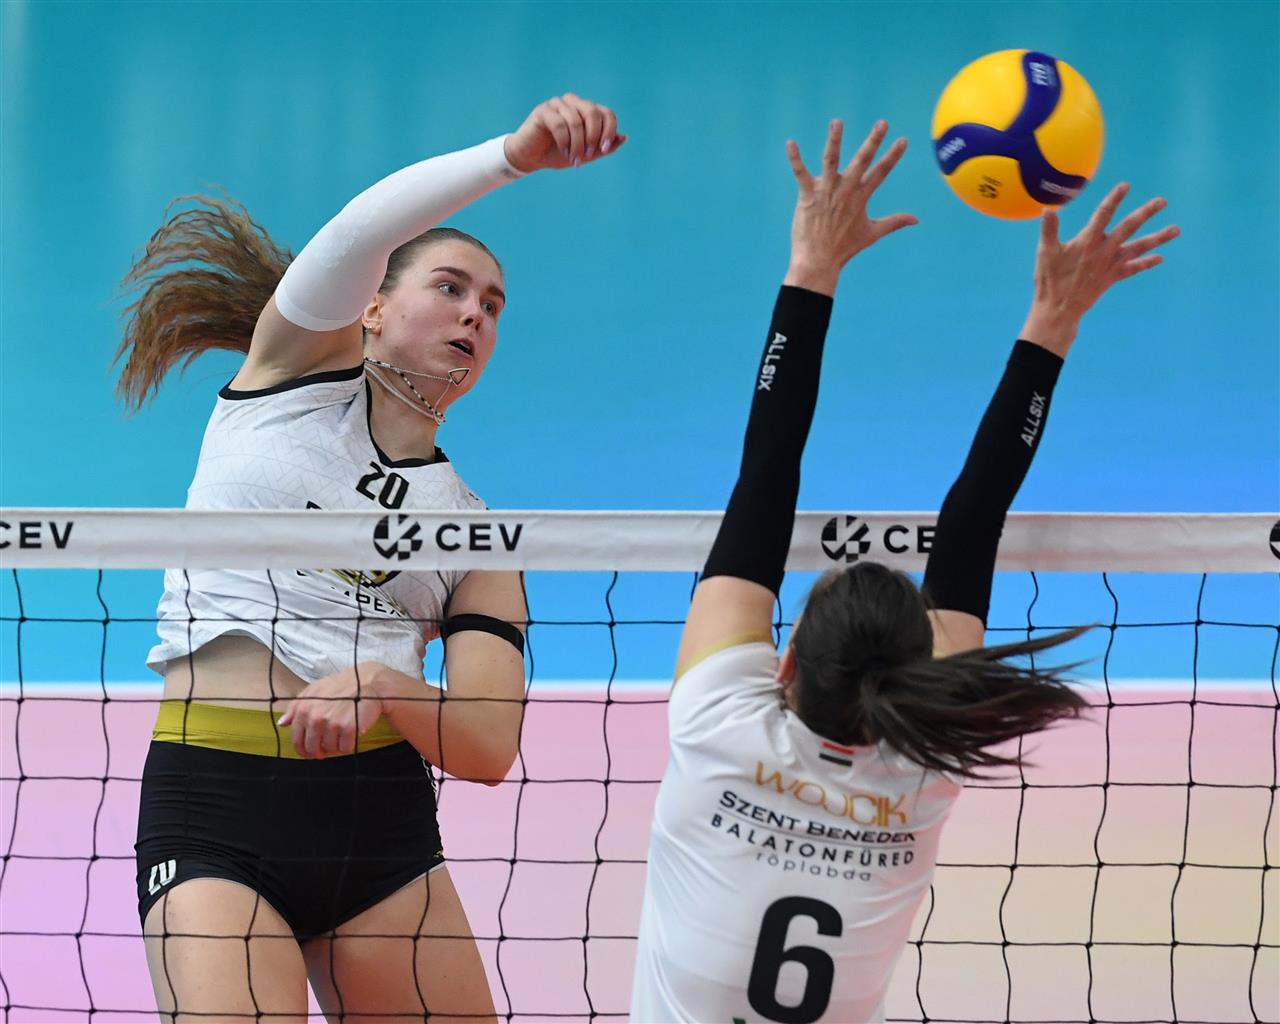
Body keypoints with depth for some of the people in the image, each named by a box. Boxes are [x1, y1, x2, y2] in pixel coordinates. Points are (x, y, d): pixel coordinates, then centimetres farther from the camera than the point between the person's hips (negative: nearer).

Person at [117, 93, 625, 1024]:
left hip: (381, 814, 4)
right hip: (212, 809, -4)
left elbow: (490, 747, 3)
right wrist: (516, 153, -26)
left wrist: (383, 689, -16)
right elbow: (358, 233, -12)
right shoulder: (300, 363, 9)